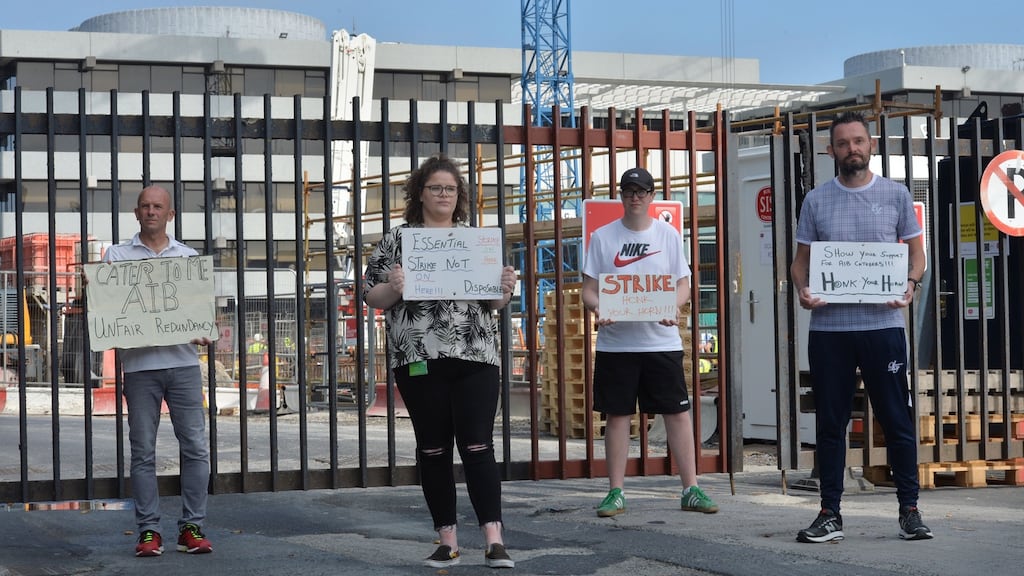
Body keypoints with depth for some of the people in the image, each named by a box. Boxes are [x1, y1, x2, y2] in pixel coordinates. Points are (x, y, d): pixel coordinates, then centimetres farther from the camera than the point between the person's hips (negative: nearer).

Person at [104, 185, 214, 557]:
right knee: (143, 451, 1)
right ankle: (149, 531, 6)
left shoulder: (187, 256, 14)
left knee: (195, 446, -2)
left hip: (183, 362, 1)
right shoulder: (117, 255, 10)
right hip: (139, 364, -1)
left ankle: (192, 528, 4)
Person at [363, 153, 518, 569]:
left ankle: (494, 541, -8)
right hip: (419, 359, 0)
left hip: (475, 358, 1)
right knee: (433, 450, 5)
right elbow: (372, 297, 2)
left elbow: (494, 302, 13)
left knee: (478, 447, -5)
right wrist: (393, 287, -19)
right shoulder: (397, 239, 5)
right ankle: (447, 541, 13)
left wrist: (505, 289, -9)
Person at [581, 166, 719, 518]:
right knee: (617, 415, 3)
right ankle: (616, 493, 11)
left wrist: (672, 308, -15)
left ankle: (690, 489, 6)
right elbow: (588, 289, 5)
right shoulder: (602, 237, 5)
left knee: (678, 411, -1)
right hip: (615, 341, 0)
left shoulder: (668, 234, 6)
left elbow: (683, 285, 6)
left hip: (661, 340, 0)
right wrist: (597, 309, -17)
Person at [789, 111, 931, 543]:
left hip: (882, 325, -1)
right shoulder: (816, 200, 8)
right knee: (830, 423, 6)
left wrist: (911, 283, -11)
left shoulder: (895, 194, 5)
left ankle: (910, 510, 10)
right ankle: (830, 514, 12)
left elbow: (916, 250, 9)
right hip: (828, 328, 1)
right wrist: (801, 289, -10)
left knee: (896, 420, 1)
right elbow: (801, 259, 11)